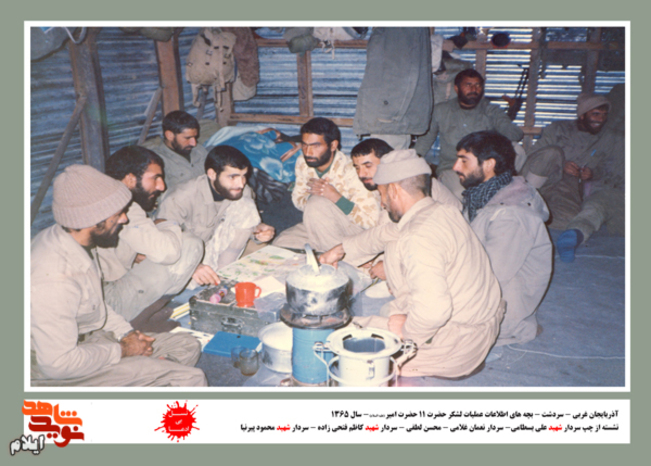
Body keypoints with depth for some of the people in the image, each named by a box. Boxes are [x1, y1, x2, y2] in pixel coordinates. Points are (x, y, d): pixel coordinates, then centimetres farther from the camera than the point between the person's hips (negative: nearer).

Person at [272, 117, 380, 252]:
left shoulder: (349, 171, -26)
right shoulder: (302, 163, -7)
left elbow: (372, 219, -28)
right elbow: (297, 200, 5)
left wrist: (335, 196, -36)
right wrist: (312, 195, -20)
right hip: (320, 228, 6)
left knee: (317, 204, -31)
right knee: (280, 243, -10)